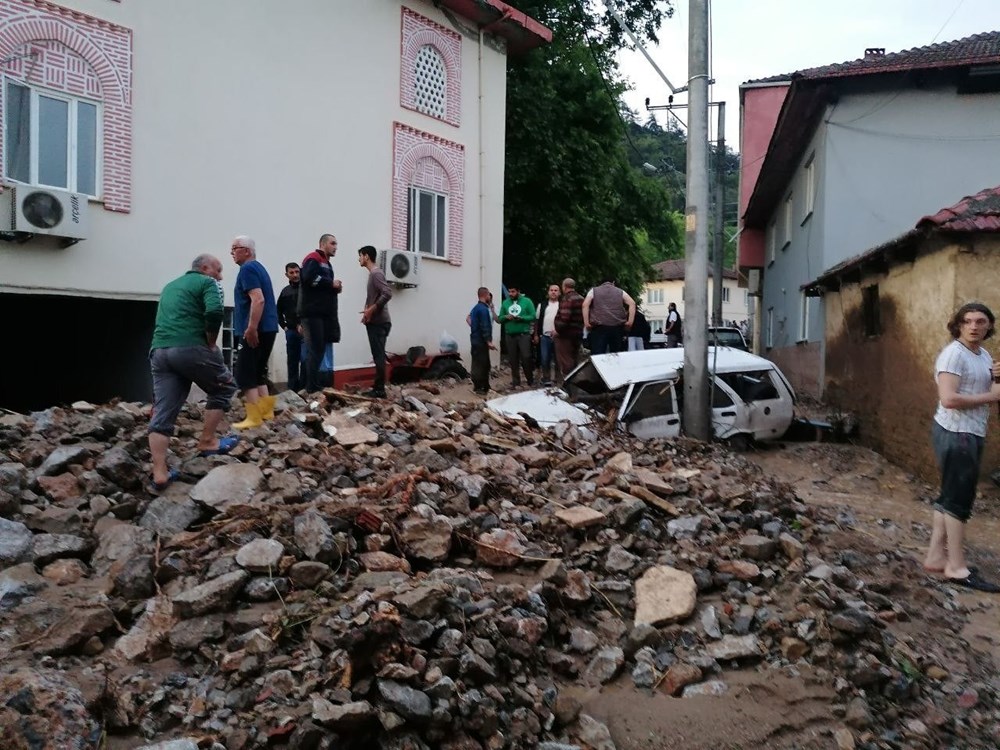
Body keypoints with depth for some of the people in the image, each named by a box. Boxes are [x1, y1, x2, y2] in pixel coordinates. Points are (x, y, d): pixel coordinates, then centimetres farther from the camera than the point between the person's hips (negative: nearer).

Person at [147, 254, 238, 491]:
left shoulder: (170, 286, 29)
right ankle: (207, 441, 15)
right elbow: (214, 312, -16)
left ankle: (159, 475, 0)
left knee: (162, 413, 4)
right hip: (190, 348, -7)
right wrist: (211, 342, -3)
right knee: (223, 387, 17)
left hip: (159, 350, 7)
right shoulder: (207, 283, 4)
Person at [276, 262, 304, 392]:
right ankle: (293, 389, 17)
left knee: (305, 359, -13)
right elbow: (278, 311, 23)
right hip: (291, 331, 5)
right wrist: (284, 326, 12)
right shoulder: (285, 291, 13)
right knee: (292, 361, 10)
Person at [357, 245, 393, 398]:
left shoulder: (376, 273, -12)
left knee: (378, 356, -8)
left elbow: (387, 294, -23)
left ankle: (379, 389, -7)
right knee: (378, 355, 9)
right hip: (375, 321, 10)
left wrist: (371, 309, -19)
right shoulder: (374, 273, 18)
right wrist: (368, 311, 8)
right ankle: (378, 388, 13)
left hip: (378, 322, -10)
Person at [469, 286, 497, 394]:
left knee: (484, 364, 14)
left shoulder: (476, 307, 14)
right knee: (480, 364, -5)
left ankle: (485, 386, 19)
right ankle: (479, 387, -2)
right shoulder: (483, 309, -16)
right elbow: (485, 327, -21)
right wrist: (489, 341, -21)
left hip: (477, 340, 10)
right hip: (481, 341, -10)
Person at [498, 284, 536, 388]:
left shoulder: (526, 301, 0)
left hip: (524, 334, -3)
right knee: (513, 360, 7)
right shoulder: (505, 303, 10)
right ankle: (516, 382, 15)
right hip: (510, 335, 4)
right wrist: (506, 317, -11)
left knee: (526, 357, -8)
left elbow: (533, 317, -5)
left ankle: (531, 381, 9)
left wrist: (521, 318, -18)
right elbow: (500, 318, 11)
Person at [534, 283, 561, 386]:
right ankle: (546, 379, 14)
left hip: (557, 336, -2)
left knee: (557, 359, 4)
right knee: (544, 359, 4)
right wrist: (536, 335, 6)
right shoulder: (542, 305, 11)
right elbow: (537, 320, 11)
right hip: (545, 336, 2)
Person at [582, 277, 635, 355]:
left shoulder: (594, 291, 12)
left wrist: (586, 323, -5)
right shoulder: (620, 292, 15)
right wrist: (630, 321, -1)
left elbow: (585, 304, -4)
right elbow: (632, 303, 2)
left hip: (599, 327, -1)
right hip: (617, 328, 2)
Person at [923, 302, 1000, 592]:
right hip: (955, 434, -9)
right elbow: (949, 399, -25)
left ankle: (936, 556, 19)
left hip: (971, 434, 9)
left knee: (950, 496, 12)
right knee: (958, 499, -5)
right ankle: (957, 567, 2)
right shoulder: (953, 354, -15)